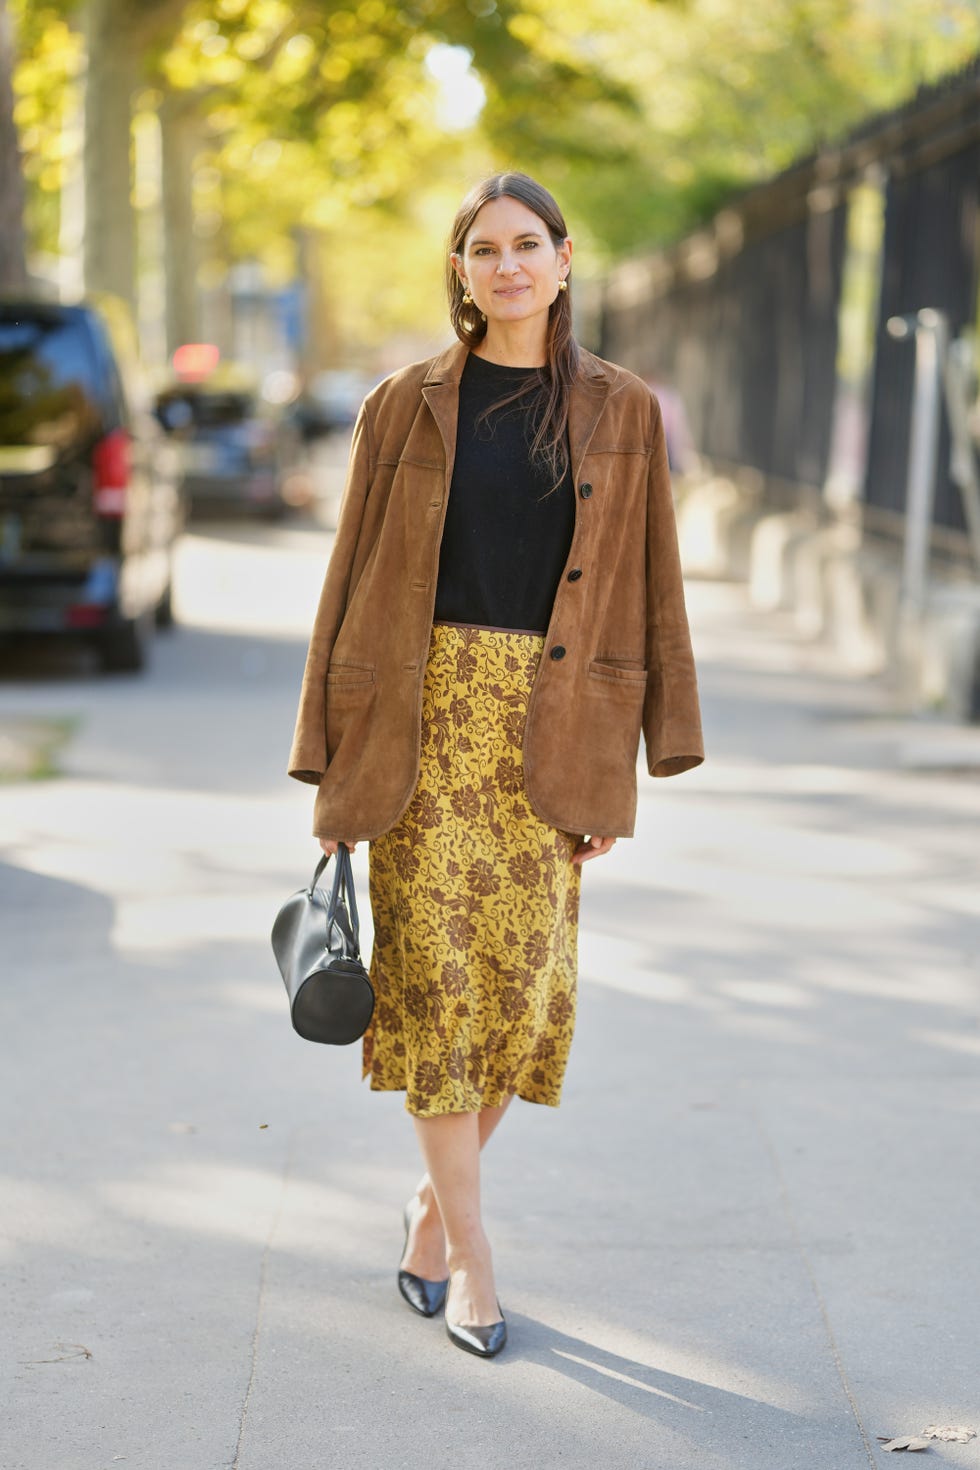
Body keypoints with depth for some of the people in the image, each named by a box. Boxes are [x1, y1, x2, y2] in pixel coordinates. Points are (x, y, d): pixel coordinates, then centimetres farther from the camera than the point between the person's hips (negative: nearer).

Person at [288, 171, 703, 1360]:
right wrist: (331, 765, 2)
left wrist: (624, 773, 1)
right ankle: (468, 1252, 6)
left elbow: (647, 592, 7)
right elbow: (353, 582, 6)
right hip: (424, 717, -1)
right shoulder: (406, 408, 5)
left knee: (525, 979, 1)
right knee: (433, 969, -3)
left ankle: (436, 1194, 24)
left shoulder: (621, 413, 7)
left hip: (549, 731, 1)